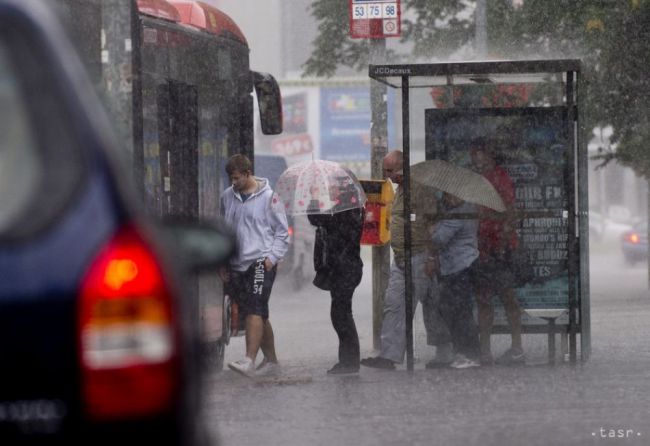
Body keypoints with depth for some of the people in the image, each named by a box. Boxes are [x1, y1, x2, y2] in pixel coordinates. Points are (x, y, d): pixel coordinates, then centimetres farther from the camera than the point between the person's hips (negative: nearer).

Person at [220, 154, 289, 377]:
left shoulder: (268, 197, -4)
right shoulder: (227, 197, 10)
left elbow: (282, 231, 0)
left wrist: (272, 257, -11)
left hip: (260, 262, -6)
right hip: (236, 265, 6)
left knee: (254, 311, -18)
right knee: (258, 315, 12)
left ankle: (249, 360, -28)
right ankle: (270, 359, 21)